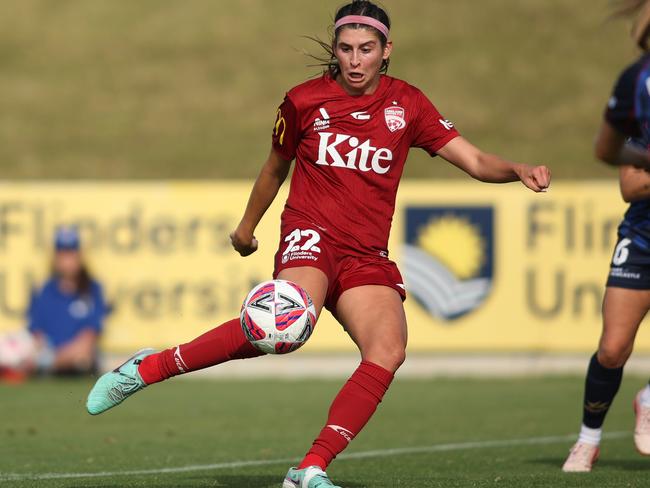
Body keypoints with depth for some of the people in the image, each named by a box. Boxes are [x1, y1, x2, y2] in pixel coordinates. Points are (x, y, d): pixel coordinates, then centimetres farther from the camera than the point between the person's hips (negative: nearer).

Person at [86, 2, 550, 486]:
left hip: (367, 256, 4)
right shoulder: (304, 101, 3)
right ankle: (148, 369, -25)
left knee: (389, 349, -24)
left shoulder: (407, 104, 6)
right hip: (311, 233, -3)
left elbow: (474, 161, 2)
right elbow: (275, 168, 20)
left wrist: (517, 170, -18)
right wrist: (247, 226, 30)